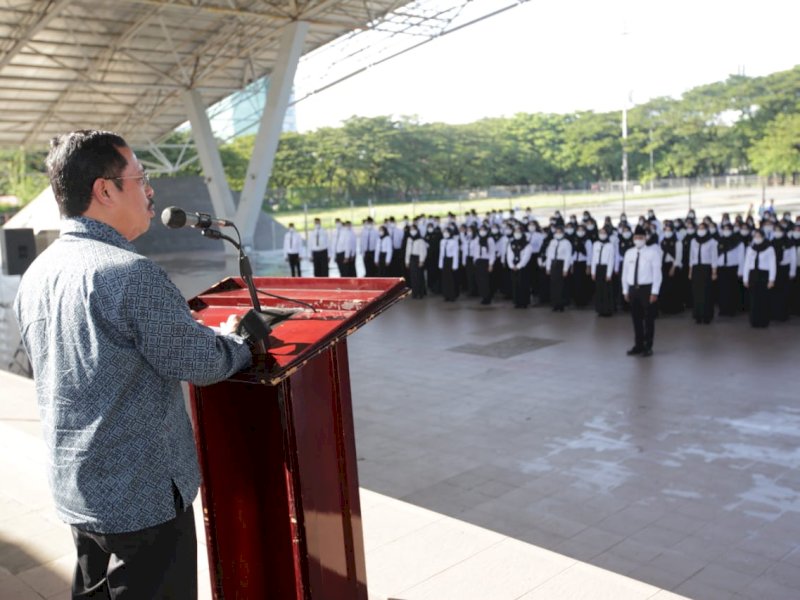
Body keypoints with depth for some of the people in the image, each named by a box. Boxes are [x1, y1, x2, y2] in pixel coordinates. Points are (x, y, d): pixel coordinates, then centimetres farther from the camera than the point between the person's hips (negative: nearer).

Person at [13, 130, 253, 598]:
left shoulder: (36, 275, 3)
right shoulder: (132, 273, -24)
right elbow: (203, 364, -17)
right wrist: (242, 341, 4)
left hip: (75, 489, 8)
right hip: (145, 497, -8)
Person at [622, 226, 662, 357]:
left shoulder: (652, 252, -6)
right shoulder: (629, 253, 8)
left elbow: (657, 274, -10)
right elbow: (625, 273, 12)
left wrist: (654, 292, -14)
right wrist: (625, 290, 9)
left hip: (647, 288, -5)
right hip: (633, 288, 5)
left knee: (648, 319, 4)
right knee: (636, 319, 11)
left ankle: (648, 347, 14)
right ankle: (638, 345, 21)